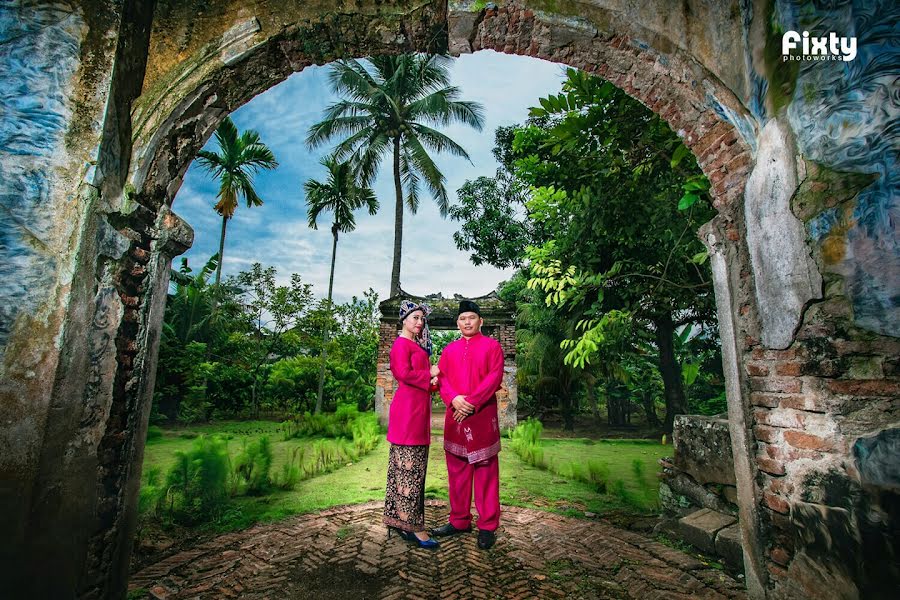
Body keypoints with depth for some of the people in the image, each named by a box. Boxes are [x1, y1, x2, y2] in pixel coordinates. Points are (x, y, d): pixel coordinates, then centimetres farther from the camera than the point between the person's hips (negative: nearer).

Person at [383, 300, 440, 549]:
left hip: (419, 410, 9)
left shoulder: (418, 346, 20)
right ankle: (412, 525, 4)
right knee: (409, 469, -4)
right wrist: (430, 373, -7)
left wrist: (433, 379, 0)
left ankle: (398, 519, 22)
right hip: (408, 409, -9)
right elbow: (404, 373, -19)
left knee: (413, 468, 13)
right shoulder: (402, 344, -8)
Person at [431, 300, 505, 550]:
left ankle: (487, 526, 15)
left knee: (485, 471, 3)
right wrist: (454, 399, -13)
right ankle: (459, 521, 26)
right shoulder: (449, 349, 13)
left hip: (483, 417, -4)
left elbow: (495, 377, -8)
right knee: (457, 470, 12)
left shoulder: (492, 345, 1)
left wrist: (471, 402, -16)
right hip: (454, 416, 4)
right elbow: (442, 378, 6)